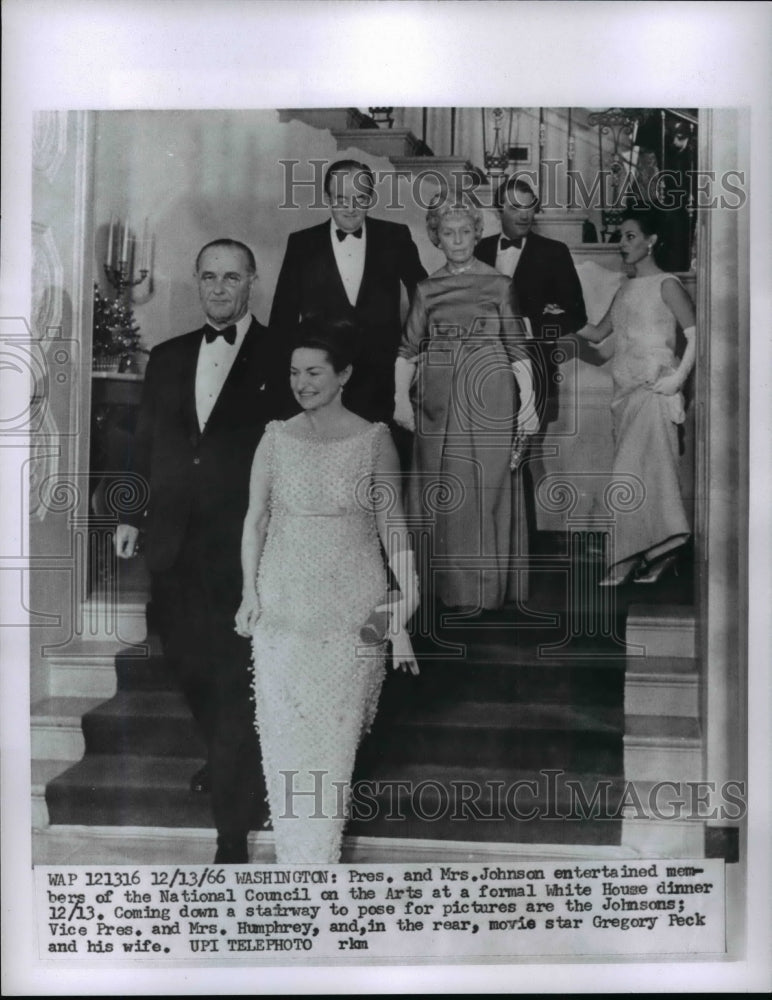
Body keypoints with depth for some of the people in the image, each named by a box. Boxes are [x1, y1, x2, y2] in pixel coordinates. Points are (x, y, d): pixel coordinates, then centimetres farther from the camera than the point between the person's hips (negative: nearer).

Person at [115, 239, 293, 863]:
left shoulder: (281, 359, -4)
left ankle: (233, 832, 11)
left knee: (234, 684, 0)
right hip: (173, 543, 5)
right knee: (189, 668, 18)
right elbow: (145, 443, 16)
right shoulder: (167, 357, 12)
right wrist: (132, 514, 10)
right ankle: (226, 758, 46)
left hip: (245, 548, -5)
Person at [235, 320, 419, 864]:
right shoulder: (277, 437, 1)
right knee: (282, 728, 7)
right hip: (282, 606, 2)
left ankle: (321, 852, 24)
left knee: (335, 730, 5)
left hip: (352, 608, -2)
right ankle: (293, 851, 28)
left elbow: (393, 526, -3)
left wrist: (402, 617, -6)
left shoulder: (374, 440, -5)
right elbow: (256, 517, 6)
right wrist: (250, 593, 0)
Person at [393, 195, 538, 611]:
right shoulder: (426, 290, 11)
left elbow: (518, 349, 2)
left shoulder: (498, 285, 5)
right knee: (440, 492, 5)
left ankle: (483, 588, 10)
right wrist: (401, 397, -6)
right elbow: (408, 349, 7)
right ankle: (445, 585, 18)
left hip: (488, 396, -2)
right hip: (438, 401, 2)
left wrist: (528, 402, -6)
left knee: (483, 489, -1)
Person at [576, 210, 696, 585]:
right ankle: (658, 553, 16)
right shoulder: (624, 289, 16)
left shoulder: (666, 284, -5)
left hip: (653, 392, -7)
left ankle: (625, 560, -3)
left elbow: (695, 333, -10)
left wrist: (678, 377, -15)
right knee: (648, 474, 9)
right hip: (624, 392, 7)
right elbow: (600, 334, 16)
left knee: (631, 476, -10)